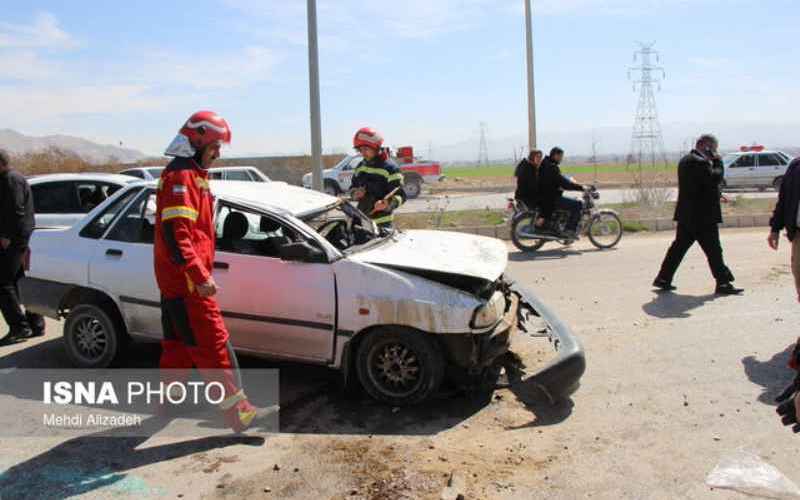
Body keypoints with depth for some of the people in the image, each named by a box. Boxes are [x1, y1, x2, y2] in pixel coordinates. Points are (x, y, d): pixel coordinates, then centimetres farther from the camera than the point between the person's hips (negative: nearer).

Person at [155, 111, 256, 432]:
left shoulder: (192, 175, 18)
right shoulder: (181, 177, -15)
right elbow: (175, 233, -24)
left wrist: (202, 270, 23)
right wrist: (201, 276, -27)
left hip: (176, 280, 10)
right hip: (185, 280, -10)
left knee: (178, 342, 19)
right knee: (213, 344, -8)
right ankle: (236, 410, -3)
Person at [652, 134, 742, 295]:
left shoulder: (685, 160, 15)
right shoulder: (699, 162, -17)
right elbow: (716, 178, -22)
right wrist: (717, 161, -8)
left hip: (686, 215, 9)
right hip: (702, 216, -9)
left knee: (679, 247, 12)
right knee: (713, 250, -1)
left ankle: (663, 279, 15)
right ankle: (723, 283, 5)